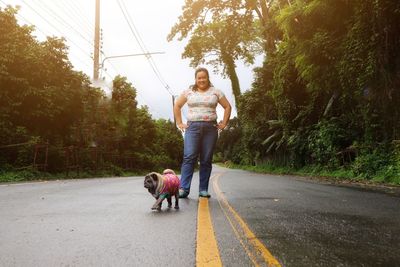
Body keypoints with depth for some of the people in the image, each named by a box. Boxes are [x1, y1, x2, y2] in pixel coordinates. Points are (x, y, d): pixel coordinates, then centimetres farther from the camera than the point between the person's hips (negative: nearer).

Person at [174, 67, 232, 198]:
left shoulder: (215, 92, 10)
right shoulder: (189, 91, 11)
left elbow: (227, 107, 14)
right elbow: (177, 106, 16)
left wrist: (224, 123, 6)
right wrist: (179, 123, 8)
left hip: (211, 128, 1)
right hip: (192, 127, 0)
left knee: (206, 160, 1)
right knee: (189, 157, -12)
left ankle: (203, 190, 7)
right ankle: (183, 188, -13)